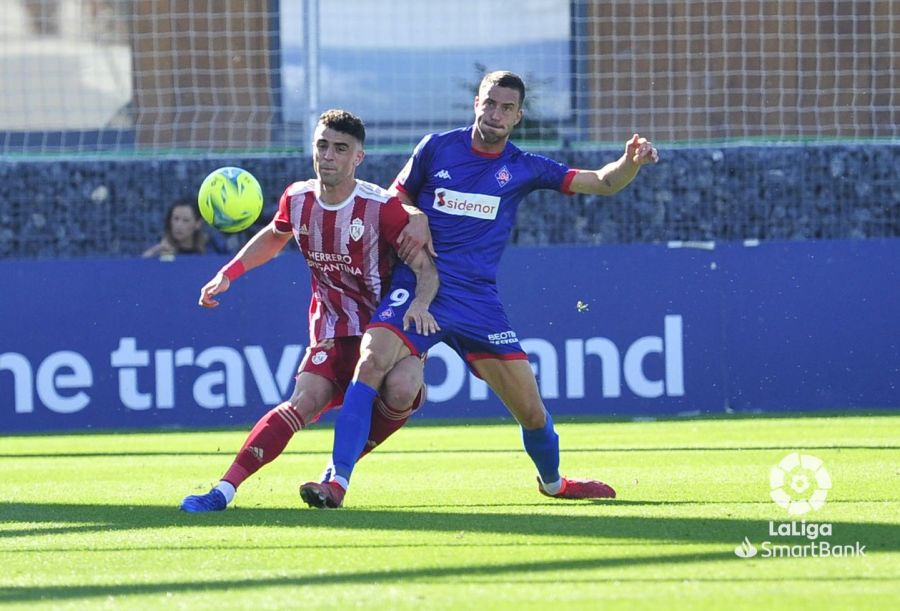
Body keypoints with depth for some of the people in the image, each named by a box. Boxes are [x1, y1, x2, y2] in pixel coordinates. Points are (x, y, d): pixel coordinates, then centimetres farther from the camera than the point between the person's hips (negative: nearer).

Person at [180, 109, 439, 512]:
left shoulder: (382, 207, -19)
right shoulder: (297, 200, -3)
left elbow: (425, 267, -17)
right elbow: (273, 237, 21)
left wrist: (420, 304, -37)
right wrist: (228, 274, 13)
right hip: (331, 329, 3)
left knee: (400, 388, -31)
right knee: (306, 400, -18)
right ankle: (225, 490, -21)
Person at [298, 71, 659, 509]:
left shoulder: (523, 168, 7)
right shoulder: (437, 148, 6)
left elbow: (603, 183, 5)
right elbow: (396, 200, 17)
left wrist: (631, 161, -15)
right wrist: (415, 219, -5)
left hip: (477, 300, 1)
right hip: (418, 290, -1)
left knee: (532, 412, 2)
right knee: (371, 363, -29)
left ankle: (552, 481, 34)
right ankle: (337, 481, -29)